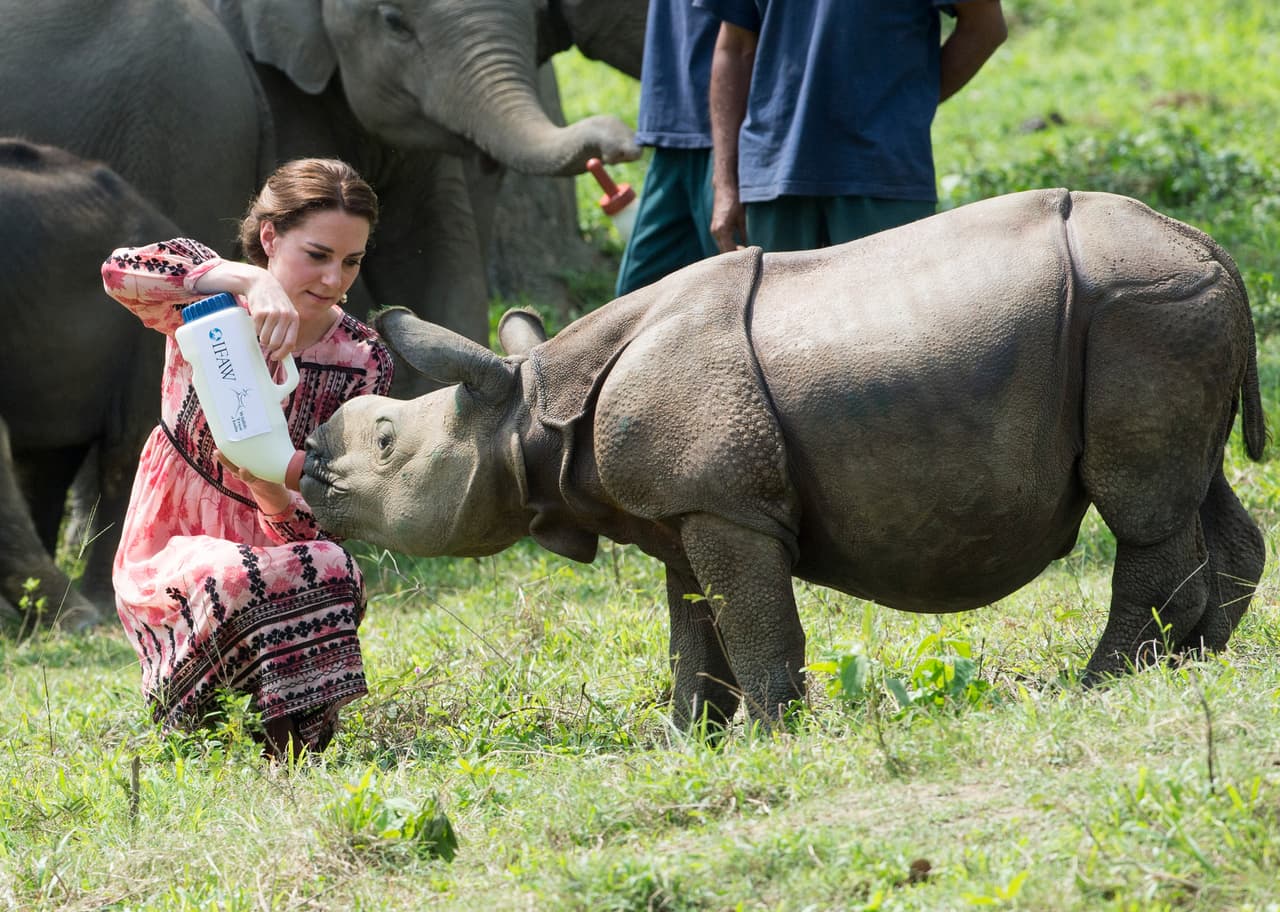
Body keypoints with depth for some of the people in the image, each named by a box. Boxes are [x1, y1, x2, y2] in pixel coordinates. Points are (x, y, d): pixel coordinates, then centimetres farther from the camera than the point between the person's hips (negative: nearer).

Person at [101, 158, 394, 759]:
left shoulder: (363, 364, -5)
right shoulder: (206, 298, -9)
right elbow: (121, 271, -33)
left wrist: (272, 492, -34)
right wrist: (249, 280, -45)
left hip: (273, 547, 2)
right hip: (172, 551, -2)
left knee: (332, 571, -33)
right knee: (234, 583, -37)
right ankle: (185, 723, -9)